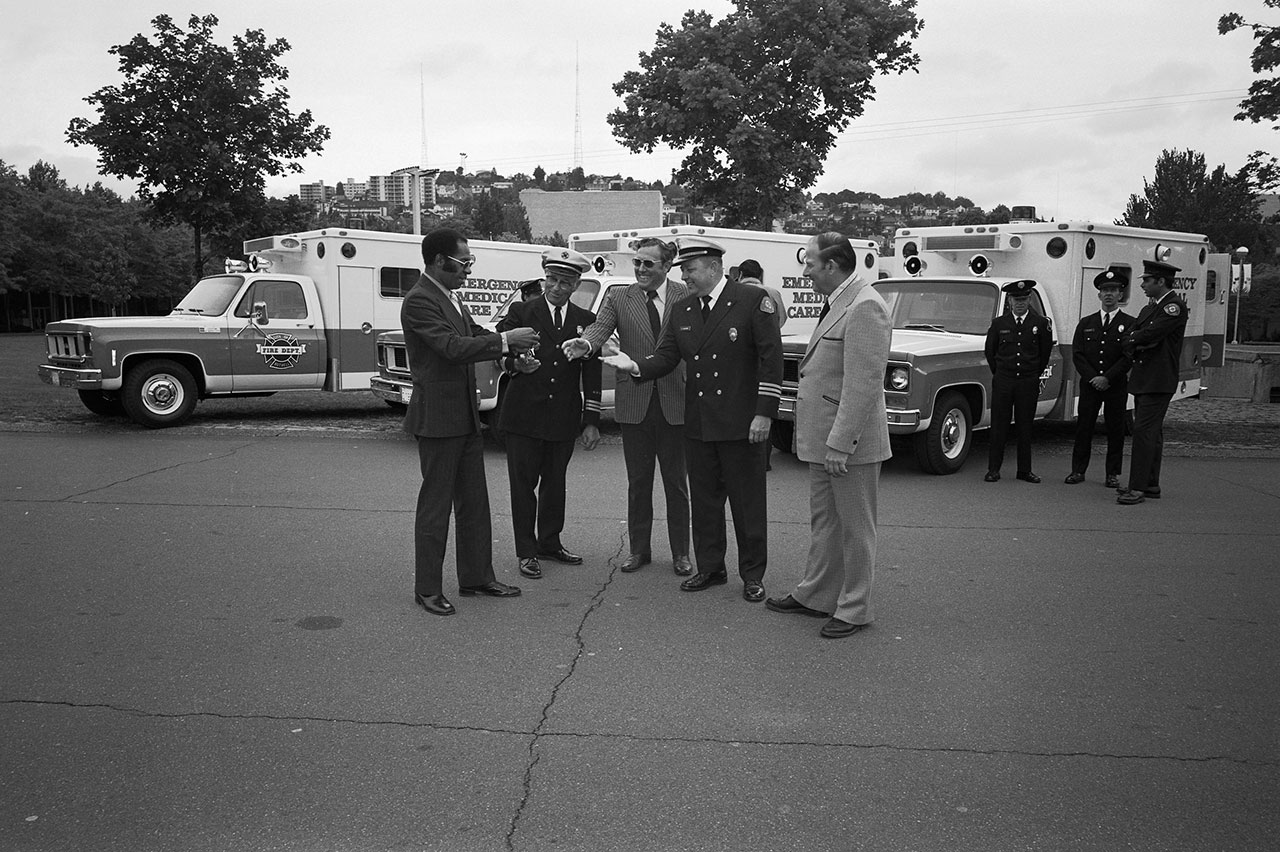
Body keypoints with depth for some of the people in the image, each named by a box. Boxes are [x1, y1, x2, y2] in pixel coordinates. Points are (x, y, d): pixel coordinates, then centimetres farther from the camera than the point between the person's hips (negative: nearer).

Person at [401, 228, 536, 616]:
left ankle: (477, 576, 26)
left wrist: (516, 350, -1)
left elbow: (474, 334, 14)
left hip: (466, 416, 9)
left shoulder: (452, 297, 13)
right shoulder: (419, 301, -17)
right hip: (438, 419, -9)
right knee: (435, 504, 1)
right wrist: (505, 341, -22)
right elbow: (453, 347, -25)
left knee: (474, 501, 15)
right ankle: (427, 588, 12)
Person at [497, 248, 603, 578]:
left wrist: (591, 421, 2)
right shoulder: (520, 312, 2)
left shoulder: (586, 320, 9)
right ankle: (526, 552, 11)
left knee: (555, 482, 13)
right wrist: (516, 364, -25)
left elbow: (592, 375, 7)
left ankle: (550, 542, 29)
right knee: (523, 483, 1)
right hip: (524, 414, -2)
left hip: (564, 418, 3)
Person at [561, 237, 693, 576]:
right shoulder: (618, 298, 4)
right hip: (634, 403, 1)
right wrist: (586, 343, -34)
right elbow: (600, 326, -11)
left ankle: (680, 552, 20)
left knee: (676, 481, 8)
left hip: (675, 403, -1)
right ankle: (639, 549, 25)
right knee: (638, 481, 12)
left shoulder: (687, 297, 1)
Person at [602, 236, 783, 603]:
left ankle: (752, 575, 17)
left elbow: (771, 358, -9)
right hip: (697, 424, 5)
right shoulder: (681, 311, 11)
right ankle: (710, 568, 27)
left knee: (747, 503, 4)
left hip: (740, 423, -5)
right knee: (704, 501, 13)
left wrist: (764, 413, -13)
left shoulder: (753, 301, -6)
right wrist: (636, 366, -14)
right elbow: (665, 357, 7)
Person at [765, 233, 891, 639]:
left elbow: (863, 385, -24)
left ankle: (854, 610, 16)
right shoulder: (839, 303, 14)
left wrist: (840, 444, -24)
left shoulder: (865, 307, -18)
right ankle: (816, 595, 30)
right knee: (823, 524, 18)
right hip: (824, 439, 10)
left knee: (855, 528, 4)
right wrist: (824, 441, 18)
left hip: (849, 443, -10)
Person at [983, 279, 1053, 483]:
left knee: (1025, 427, 6)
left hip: (1029, 382, 0)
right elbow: (989, 351, 14)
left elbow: (1045, 352, 12)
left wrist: (1035, 374, 15)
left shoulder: (1041, 323, 2)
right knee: (999, 426, 0)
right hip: (1002, 381, 0)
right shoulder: (999, 323, 3)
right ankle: (993, 469, 5)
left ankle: (1024, 470, 13)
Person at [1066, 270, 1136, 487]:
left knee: (1115, 430, 3)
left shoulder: (1129, 324, 2)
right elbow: (1077, 354, 4)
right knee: (1083, 427, 3)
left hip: (1117, 386, -2)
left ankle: (1113, 474, 11)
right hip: (1089, 385, 2)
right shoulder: (1086, 323, 11)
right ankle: (1078, 470, 10)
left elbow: (1128, 357, -6)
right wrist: (1092, 378, -9)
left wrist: (1107, 379, -14)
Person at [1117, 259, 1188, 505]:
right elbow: (1128, 341, 11)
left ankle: (1138, 488, -13)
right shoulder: (1148, 309, 18)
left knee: (1144, 431, -13)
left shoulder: (1175, 307, -10)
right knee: (1151, 433, 13)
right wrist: (1137, 346, -11)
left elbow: (1151, 333, -22)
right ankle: (1151, 485, 19)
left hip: (1158, 382, -9)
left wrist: (1134, 338, -2)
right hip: (1142, 379, 9)